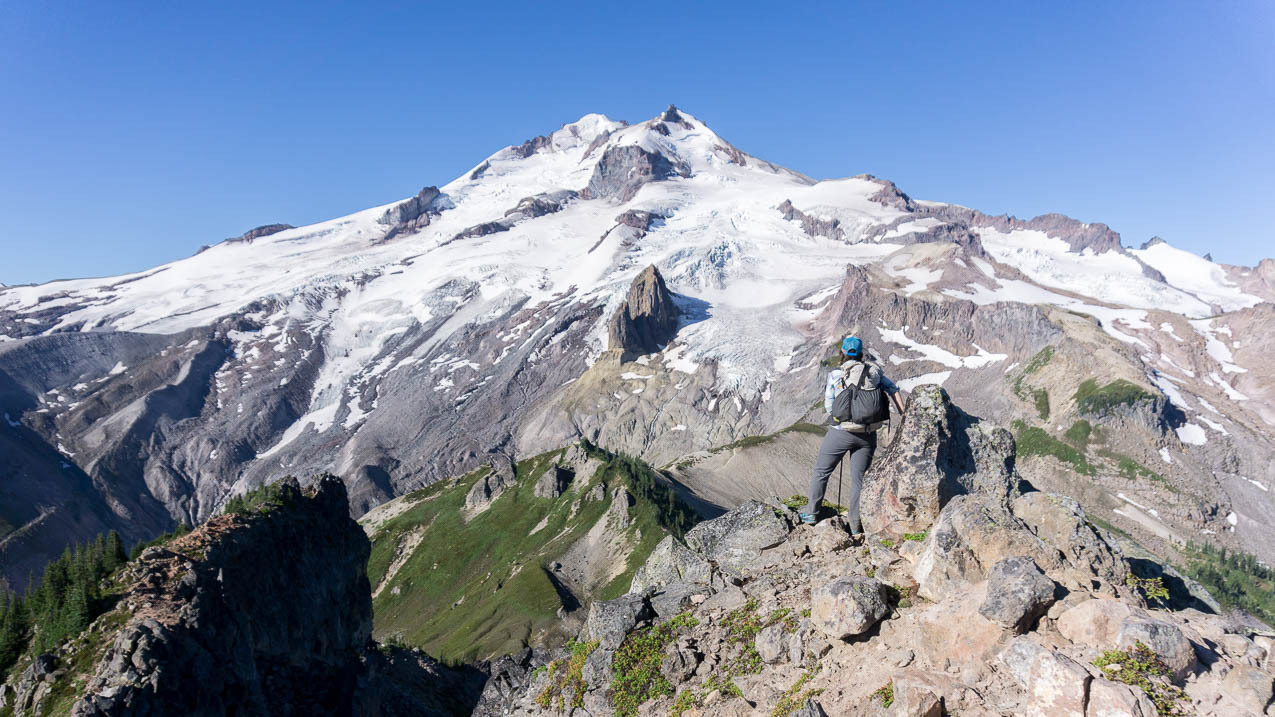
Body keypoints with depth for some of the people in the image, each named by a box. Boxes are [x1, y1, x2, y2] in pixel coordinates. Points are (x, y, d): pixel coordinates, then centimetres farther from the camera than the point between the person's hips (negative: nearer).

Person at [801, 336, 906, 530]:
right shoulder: (874, 370, 4)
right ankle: (856, 524, 14)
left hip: (841, 432, -3)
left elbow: (829, 406, 0)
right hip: (868, 434, 3)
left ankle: (811, 513, 21)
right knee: (859, 478, 11)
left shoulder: (835, 374, -4)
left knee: (821, 471, 15)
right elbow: (893, 390, -1)